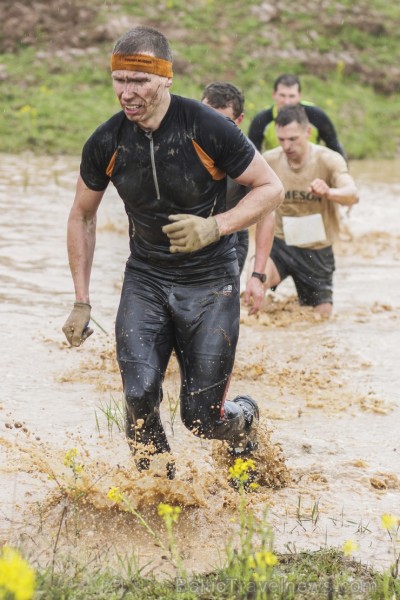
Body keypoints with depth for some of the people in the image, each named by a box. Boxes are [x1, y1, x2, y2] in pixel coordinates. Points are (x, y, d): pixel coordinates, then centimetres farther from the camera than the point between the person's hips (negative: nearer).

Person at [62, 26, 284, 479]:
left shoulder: (208, 130, -18)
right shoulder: (106, 144, -7)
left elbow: (271, 189, -7)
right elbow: (82, 215, 9)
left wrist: (216, 225, -24)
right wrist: (81, 302, 6)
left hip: (210, 284, -2)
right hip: (145, 280, 3)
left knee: (201, 417, -1)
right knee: (139, 395, -18)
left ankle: (244, 420, 35)